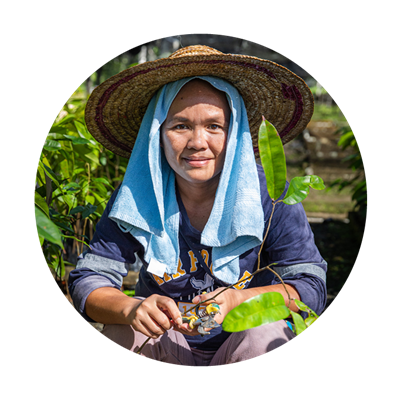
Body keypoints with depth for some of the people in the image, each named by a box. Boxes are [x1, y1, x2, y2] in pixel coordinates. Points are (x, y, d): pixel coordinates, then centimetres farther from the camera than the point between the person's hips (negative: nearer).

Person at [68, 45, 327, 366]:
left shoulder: (269, 195, -15)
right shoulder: (136, 197, -10)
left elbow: (312, 286, -16)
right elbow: (88, 280, -13)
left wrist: (236, 300, -34)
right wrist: (131, 308, -37)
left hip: (244, 341, -1)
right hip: (168, 346, 2)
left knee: (268, 333, -32)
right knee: (120, 329, -27)